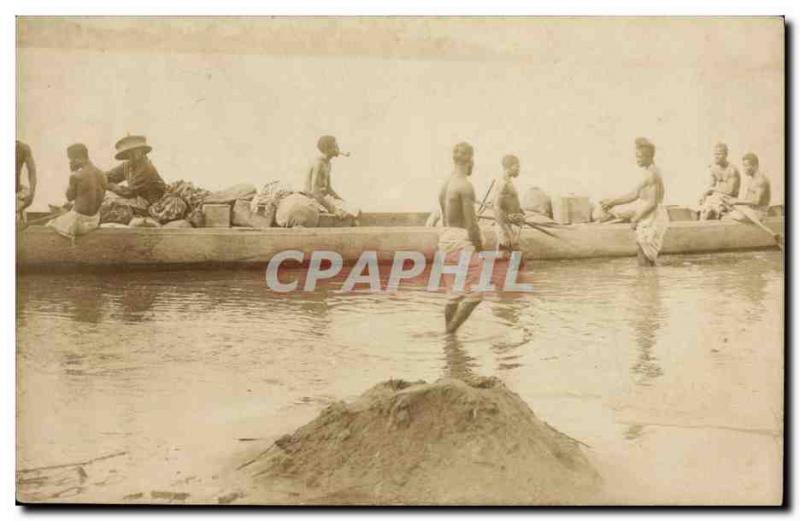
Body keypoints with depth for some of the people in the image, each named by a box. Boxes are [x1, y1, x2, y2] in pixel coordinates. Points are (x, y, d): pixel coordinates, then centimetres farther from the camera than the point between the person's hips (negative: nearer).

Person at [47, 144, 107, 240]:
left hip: (79, 220, -7)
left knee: (49, 227, 19)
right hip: (95, 220, 7)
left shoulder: (76, 176, -20)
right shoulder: (102, 175, -2)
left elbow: (69, 197, -4)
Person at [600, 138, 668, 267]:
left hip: (651, 221, -10)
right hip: (649, 220, 10)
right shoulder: (649, 172, 15)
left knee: (644, 262, -7)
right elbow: (634, 195, 18)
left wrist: (635, 219, -14)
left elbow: (652, 202, -22)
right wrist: (613, 202, 12)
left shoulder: (651, 174, -17)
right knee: (647, 260, 13)